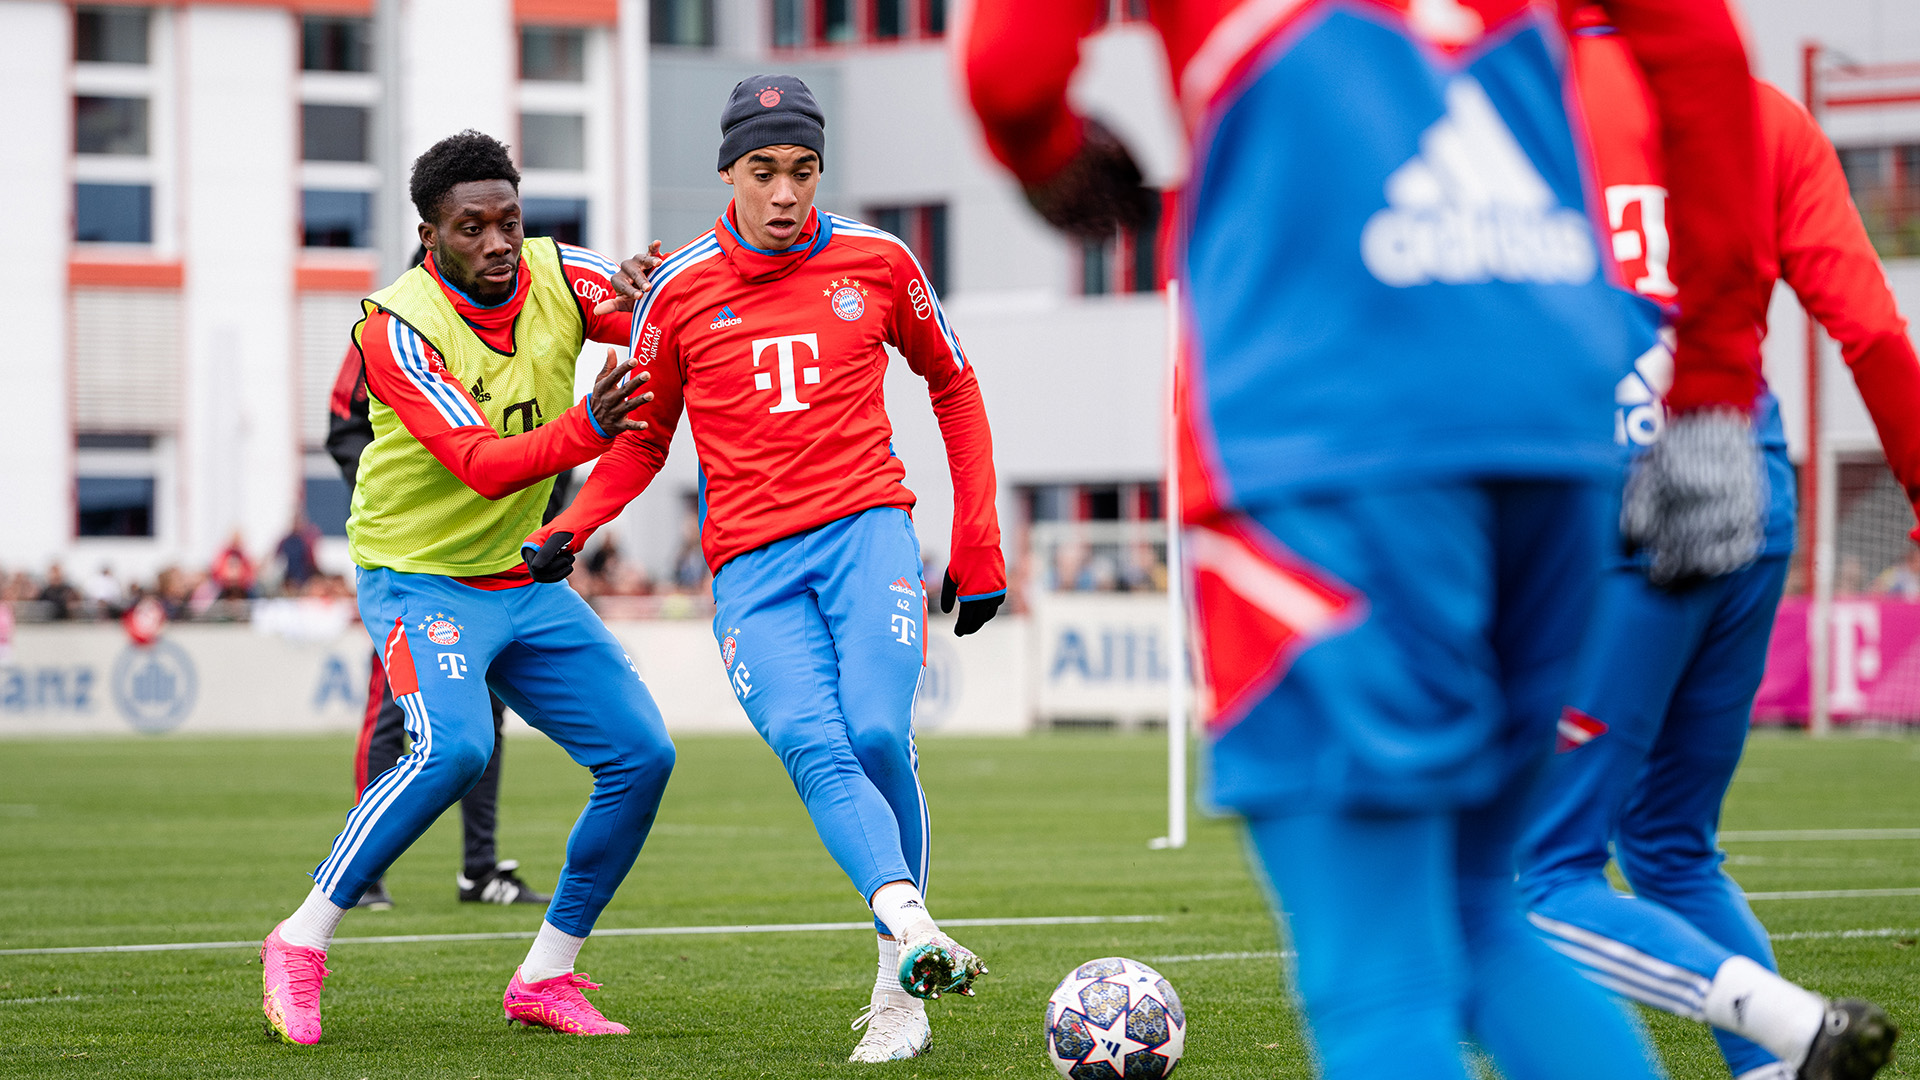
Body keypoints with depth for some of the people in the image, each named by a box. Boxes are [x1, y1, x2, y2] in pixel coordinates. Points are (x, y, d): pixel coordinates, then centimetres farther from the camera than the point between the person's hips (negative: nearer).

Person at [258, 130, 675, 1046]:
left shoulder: (557, 278, -5)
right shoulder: (400, 330, -22)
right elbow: (482, 466, -31)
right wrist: (583, 430, -48)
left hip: (525, 583, 6)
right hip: (419, 579, -6)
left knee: (641, 755, -2)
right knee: (453, 748, -30)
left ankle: (546, 977, 11)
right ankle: (301, 944, -15)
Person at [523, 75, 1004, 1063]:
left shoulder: (875, 262, 7)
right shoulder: (680, 290, 7)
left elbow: (953, 387, 19)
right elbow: (641, 439, 18)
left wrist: (978, 542, 15)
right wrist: (571, 528, 0)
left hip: (866, 530, -1)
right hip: (750, 563, 1)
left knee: (878, 733, -20)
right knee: (815, 748, -23)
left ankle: (898, 993, -10)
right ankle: (912, 929, -41)